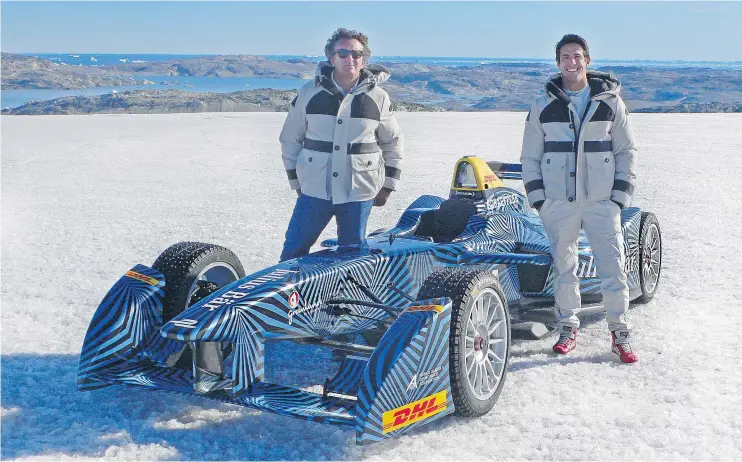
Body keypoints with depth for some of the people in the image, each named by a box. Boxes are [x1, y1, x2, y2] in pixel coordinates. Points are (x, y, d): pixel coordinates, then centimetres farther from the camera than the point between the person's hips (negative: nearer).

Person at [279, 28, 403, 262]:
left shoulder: (378, 98, 1)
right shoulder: (308, 94, 1)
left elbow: (393, 142, 11)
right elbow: (290, 139, 8)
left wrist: (388, 186, 9)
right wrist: (296, 181, 7)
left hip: (359, 192, 0)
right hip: (314, 190, 0)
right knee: (293, 252, 4)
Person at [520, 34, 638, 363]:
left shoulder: (610, 102, 5)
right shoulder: (543, 107, 6)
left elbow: (626, 151, 8)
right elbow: (530, 157, 9)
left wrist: (621, 196, 0)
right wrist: (537, 198, 1)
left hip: (602, 200, -1)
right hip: (558, 202, 1)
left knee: (612, 265, -4)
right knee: (563, 265, 7)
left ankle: (619, 333, 6)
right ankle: (568, 327, 20)